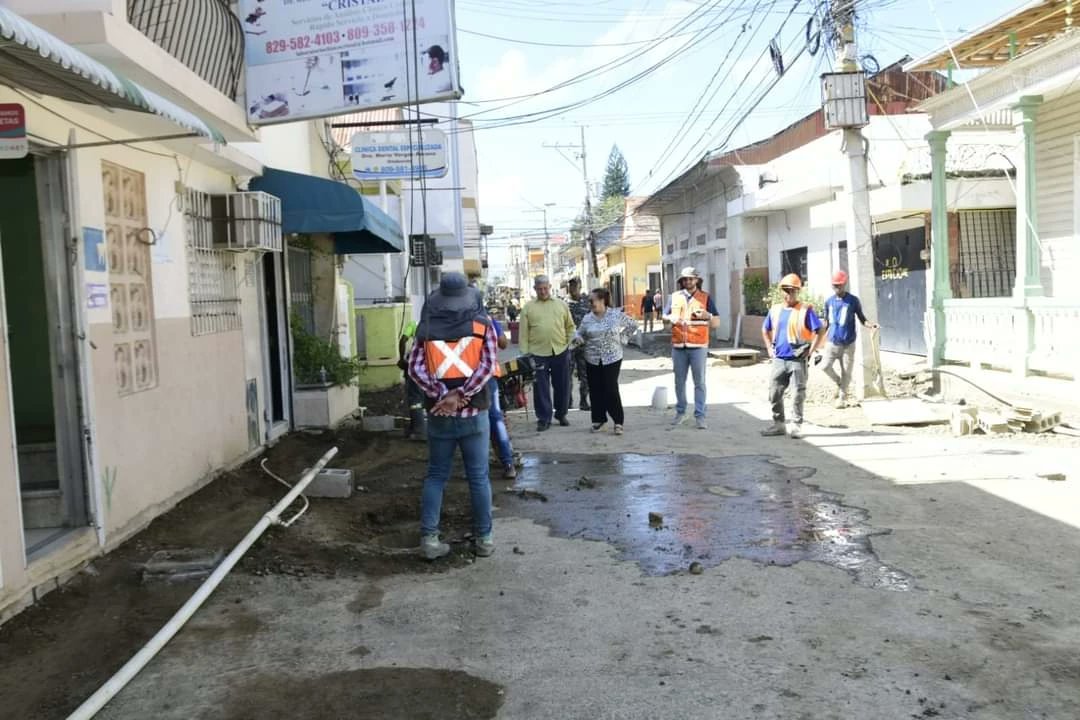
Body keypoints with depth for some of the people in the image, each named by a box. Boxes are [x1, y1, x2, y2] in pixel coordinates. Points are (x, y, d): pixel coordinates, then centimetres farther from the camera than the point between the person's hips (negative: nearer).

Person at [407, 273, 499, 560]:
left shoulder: (427, 327, 4)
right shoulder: (482, 323, 2)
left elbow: (415, 368, -7)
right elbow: (488, 364, -10)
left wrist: (441, 395, -12)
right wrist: (459, 394, -14)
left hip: (439, 413, 1)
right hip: (473, 410, -1)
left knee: (436, 475, 11)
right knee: (478, 476, 7)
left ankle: (429, 538, 8)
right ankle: (483, 538, 15)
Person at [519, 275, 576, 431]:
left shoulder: (561, 304, 8)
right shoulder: (528, 307, 3)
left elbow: (570, 326, 13)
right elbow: (523, 333, 1)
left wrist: (570, 343, 2)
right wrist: (525, 354, -4)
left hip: (560, 352, 2)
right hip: (538, 354, -2)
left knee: (562, 386, 10)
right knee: (541, 388, 2)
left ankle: (561, 414, 27)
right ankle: (544, 419, 11)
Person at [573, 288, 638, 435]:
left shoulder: (617, 315, -4)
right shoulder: (587, 319, 4)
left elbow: (633, 325, 9)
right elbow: (580, 334, 14)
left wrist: (620, 336, 4)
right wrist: (578, 339, -9)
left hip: (612, 358, -3)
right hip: (592, 359, 4)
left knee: (611, 389, -8)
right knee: (595, 390, 6)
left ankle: (618, 421, 3)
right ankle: (599, 420, 19)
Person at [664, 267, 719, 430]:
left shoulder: (705, 297, 3)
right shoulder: (675, 297, 10)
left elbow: (716, 323, 3)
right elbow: (665, 316, 16)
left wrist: (707, 315, -18)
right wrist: (671, 318, -7)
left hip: (698, 346, -2)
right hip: (678, 346, 3)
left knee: (699, 382, -1)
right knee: (679, 382, 9)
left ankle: (700, 416, 2)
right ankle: (680, 413, 20)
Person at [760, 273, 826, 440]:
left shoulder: (805, 310, -6)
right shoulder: (775, 310, 10)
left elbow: (821, 331, -8)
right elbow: (765, 330, 24)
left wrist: (811, 350, -11)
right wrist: (770, 348, 14)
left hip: (797, 360, -5)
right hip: (778, 359, 5)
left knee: (799, 393, 2)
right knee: (774, 393, 6)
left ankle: (797, 425, 11)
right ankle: (778, 424, 18)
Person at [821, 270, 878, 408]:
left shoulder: (853, 301, -5)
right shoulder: (829, 302, 5)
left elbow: (862, 319, 0)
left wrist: (871, 325, -21)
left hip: (848, 344, -2)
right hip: (832, 342, 2)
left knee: (846, 372, 1)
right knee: (825, 366, -12)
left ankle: (842, 398, 16)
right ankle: (839, 383, 17)